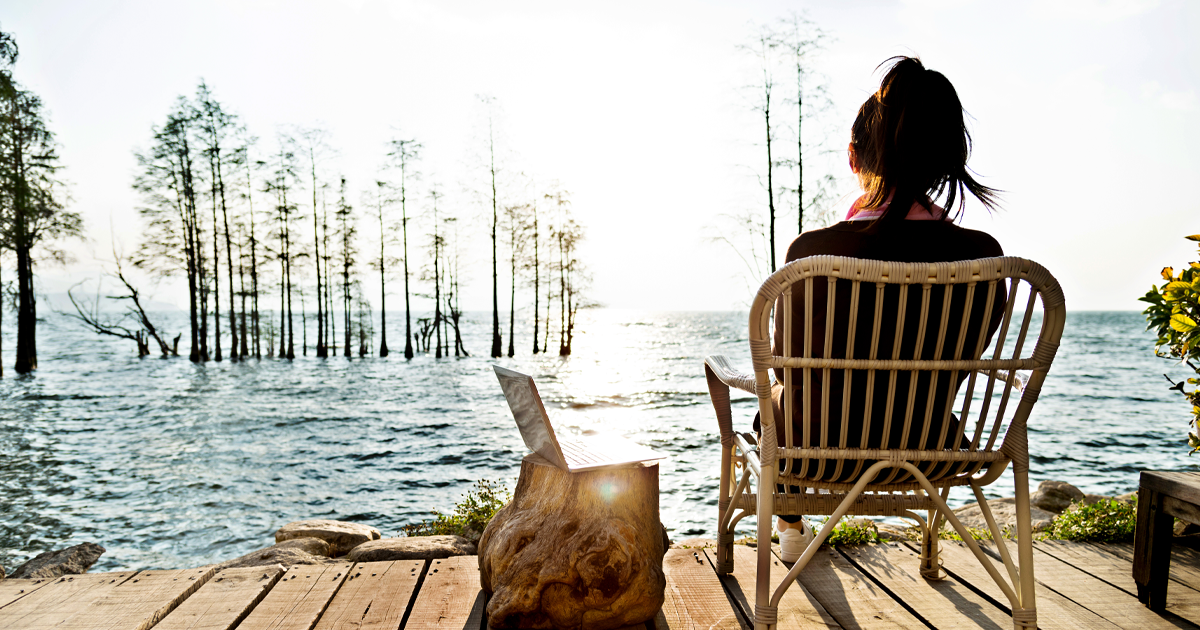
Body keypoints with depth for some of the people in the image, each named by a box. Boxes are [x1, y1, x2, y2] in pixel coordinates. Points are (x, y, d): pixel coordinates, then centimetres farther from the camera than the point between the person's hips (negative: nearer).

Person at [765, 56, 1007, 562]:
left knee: (776, 398, 33)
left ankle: (791, 527, 56)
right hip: (929, 451, 4)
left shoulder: (813, 251, -25)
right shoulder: (984, 256, -16)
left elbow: (787, 364, -10)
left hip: (826, 452, -3)